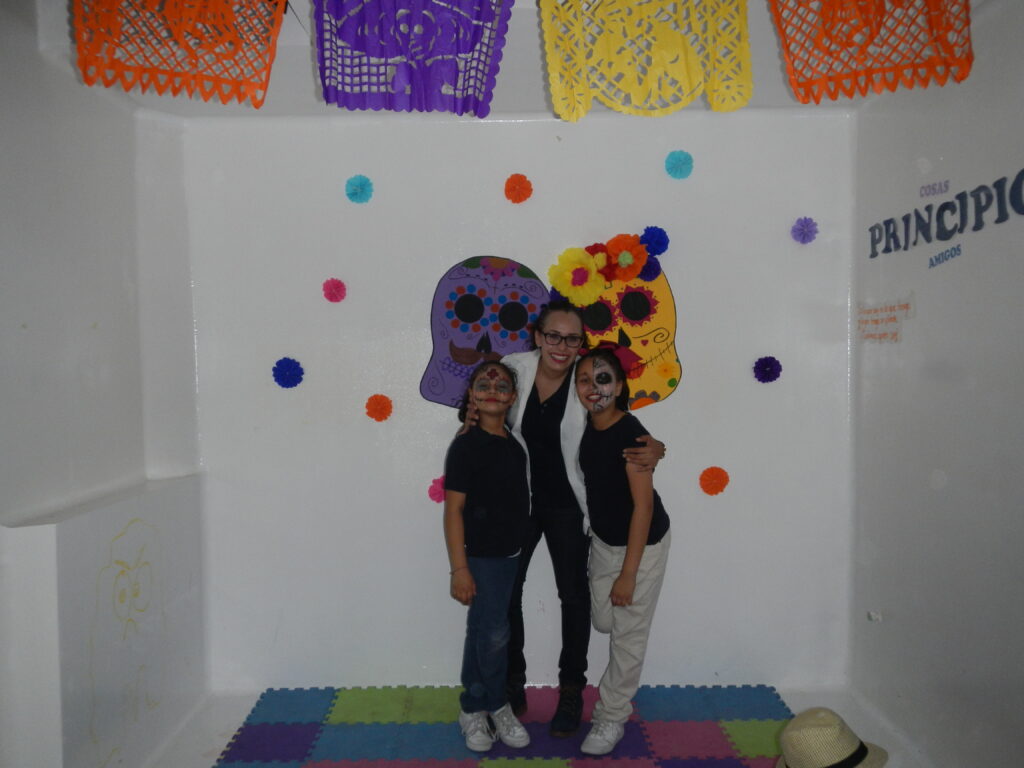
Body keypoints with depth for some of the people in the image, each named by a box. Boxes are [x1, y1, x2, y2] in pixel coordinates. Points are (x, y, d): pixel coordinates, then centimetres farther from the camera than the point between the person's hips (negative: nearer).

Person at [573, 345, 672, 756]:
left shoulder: (630, 433, -26)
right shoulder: (586, 429, -7)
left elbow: (644, 504, -23)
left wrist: (628, 574, -20)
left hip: (642, 544, -6)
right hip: (603, 540, 6)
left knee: (628, 633, 7)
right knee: (603, 620, 15)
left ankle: (612, 717, 25)